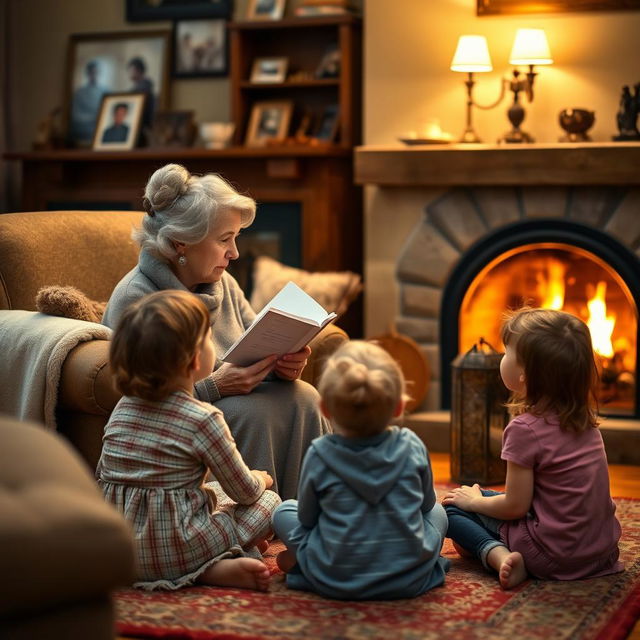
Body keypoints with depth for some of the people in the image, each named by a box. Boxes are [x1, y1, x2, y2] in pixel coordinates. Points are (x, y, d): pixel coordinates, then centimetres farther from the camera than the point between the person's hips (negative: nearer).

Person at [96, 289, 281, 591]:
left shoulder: (123, 407, 6)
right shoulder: (202, 420, -14)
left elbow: (102, 474, 14)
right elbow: (245, 492, -5)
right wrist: (260, 478, 19)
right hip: (172, 551, -6)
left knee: (215, 493, 28)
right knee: (268, 501, 10)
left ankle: (212, 565, 4)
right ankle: (214, 568, -6)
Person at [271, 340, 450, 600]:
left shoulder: (319, 455, -12)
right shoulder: (412, 447, -8)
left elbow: (307, 520, 2)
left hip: (335, 583, -1)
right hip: (410, 581, 1)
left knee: (284, 511, 20)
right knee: (436, 510, 28)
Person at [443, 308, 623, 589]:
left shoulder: (526, 429, -19)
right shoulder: (585, 419, 3)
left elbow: (515, 506, -13)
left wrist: (475, 501, 4)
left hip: (555, 555, -8)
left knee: (452, 507, 3)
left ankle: (499, 555, -15)